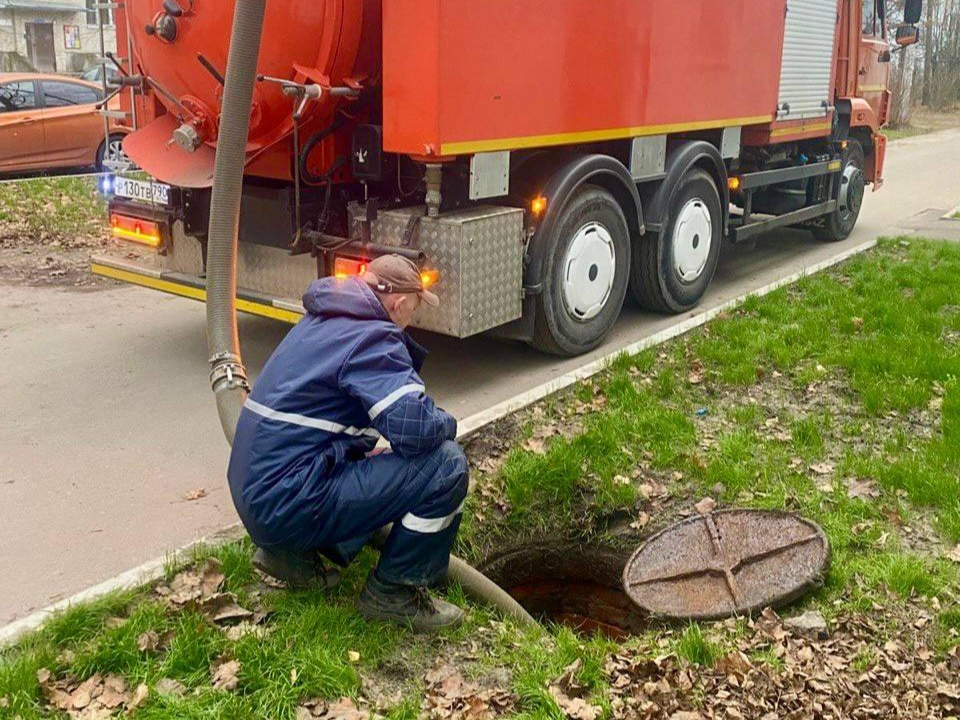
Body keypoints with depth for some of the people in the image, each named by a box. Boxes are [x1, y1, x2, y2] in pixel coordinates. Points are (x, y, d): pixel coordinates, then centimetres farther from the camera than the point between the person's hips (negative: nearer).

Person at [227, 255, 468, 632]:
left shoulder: (323, 319, 15)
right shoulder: (371, 336, -14)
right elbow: (415, 428, -25)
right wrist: (447, 425, -3)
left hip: (256, 495, 10)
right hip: (289, 505, -10)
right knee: (446, 465, -13)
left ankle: (295, 553, 17)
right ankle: (392, 592, 2)